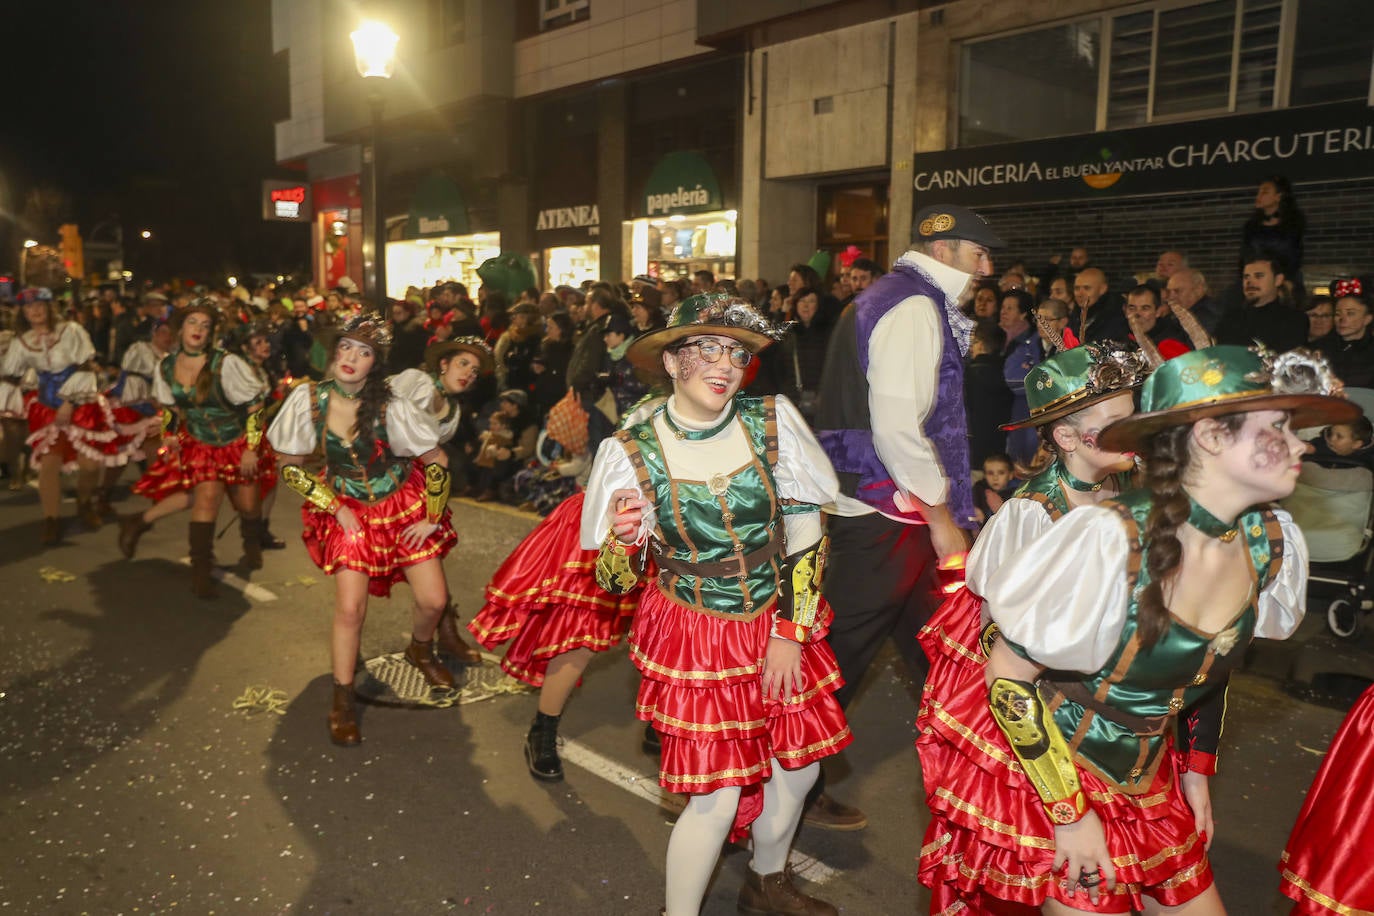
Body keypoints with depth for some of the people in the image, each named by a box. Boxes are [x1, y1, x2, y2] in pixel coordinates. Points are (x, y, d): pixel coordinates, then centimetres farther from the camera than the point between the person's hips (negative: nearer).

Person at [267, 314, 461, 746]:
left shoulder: (390, 407, -19)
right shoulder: (309, 399, -14)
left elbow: (437, 460, -9)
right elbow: (290, 466, -2)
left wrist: (432, 518, -7)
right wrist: (335, 508, -8)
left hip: (403, 506, 0)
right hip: (347, 511, 0)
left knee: (434, 601, -2)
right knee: (350, 607, -11)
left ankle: (420, 651, 34)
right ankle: (342, 698, 11)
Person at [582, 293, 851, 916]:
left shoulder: (773, 421, -10)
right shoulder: (632, 452, -14)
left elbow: (805, 532, -2)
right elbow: (616, 582, -7)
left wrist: (792, 631, -5)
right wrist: (621, 538, -29)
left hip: (779, 627, 3)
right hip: (694, 636, -3)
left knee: (798, 766, 14)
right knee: (718, 795, -3)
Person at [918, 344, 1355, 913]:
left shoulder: (1270, 544, -8)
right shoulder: (1109, 540, -30)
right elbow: (1006, 676, -22)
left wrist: (1198, 770, 15)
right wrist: (1070, 813, -17)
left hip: (1146, 776, 7)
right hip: (1043, 758, -6)